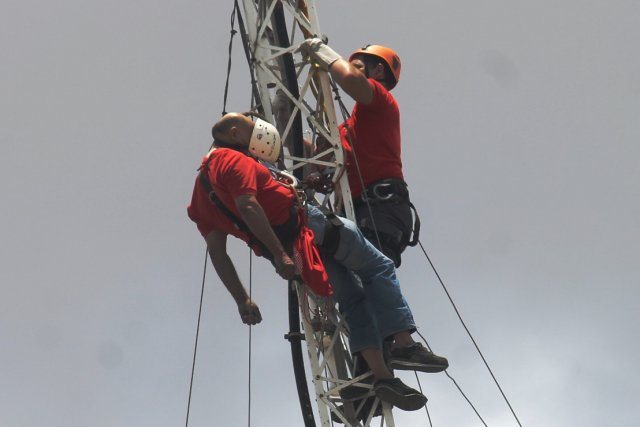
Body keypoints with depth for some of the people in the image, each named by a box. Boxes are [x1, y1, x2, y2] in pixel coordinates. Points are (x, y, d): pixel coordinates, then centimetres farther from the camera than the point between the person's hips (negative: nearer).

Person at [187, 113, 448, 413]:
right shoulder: (234, 159, -6)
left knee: (354, 300, 14)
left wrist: (242, 300, 9)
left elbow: (216, 251, 11)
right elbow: (247, 205, -24)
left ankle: (381, 375, 3)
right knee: (379, 268, 7)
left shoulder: (201, 187, 18)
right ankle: (404, 345, -5)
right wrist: (280, 253, -29)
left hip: (280, 250, 8)